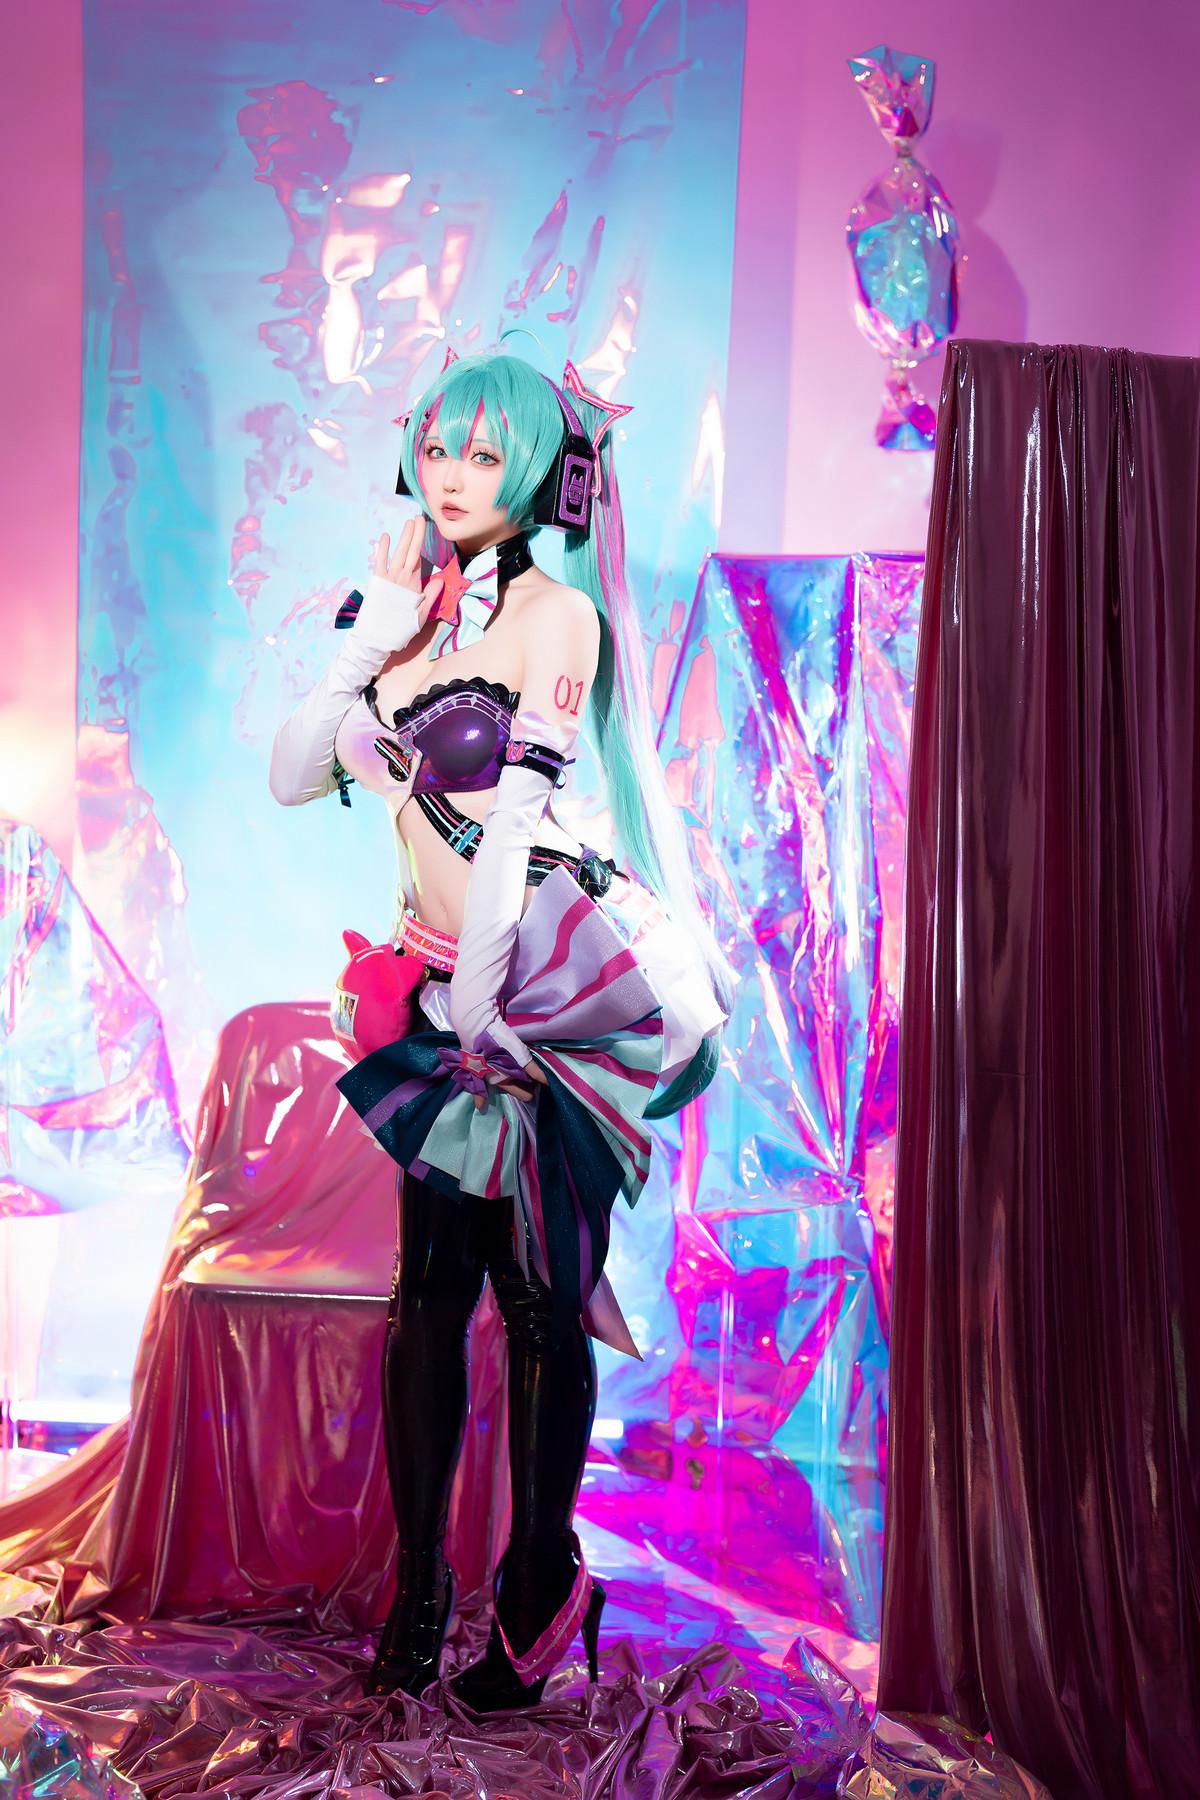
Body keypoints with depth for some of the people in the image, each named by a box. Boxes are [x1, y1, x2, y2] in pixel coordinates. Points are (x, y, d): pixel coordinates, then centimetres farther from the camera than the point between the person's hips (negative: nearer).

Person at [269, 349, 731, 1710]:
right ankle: (417, 1585, 19)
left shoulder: (555, 608, -6)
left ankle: (540, 1595, 16)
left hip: (560, 981, -5)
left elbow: (519, 802, -14)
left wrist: (480, 987, -18)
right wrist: (371, 637, -3)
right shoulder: (414, 606, 12)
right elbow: (294, 778, 8)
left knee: (535, 1294, 1)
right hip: (449, 986, 6)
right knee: (430, 1283, 6)